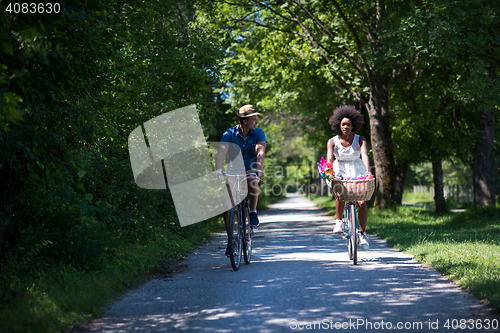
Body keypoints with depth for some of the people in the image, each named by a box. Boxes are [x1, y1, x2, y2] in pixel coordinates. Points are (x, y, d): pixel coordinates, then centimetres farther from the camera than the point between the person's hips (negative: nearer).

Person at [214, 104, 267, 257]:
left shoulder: (258, 133, -11)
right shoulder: (229, 134, -13)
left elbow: (261, 152, -27)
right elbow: (222, 152, -27)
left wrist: (258, 168, -46)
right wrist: (218, 169, -45)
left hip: (250, 170, 0)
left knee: (253, 181, -37)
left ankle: (253, 211, -12)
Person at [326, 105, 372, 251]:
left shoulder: (360, 140, -11)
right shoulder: (333, 141, -10)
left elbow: (365, 156, -27)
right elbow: (329, 158, -23)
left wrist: (368, 171, -45)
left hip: (357, 172, 0)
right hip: (340, 171, 0)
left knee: (362, 203, -13)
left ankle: (362, 234, 4)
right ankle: (339, 221, -9)